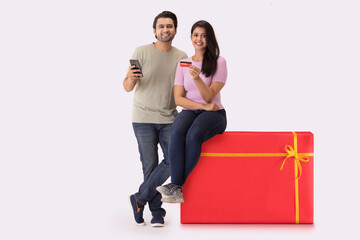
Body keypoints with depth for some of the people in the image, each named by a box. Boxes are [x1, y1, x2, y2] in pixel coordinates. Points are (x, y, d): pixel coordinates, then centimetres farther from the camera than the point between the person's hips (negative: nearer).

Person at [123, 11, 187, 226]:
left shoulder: (181, 57, 5)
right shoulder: (141, 52, -3)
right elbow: (127, 87, -7)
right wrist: (131, 78, -30)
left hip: (169, 118, 3)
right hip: (143, 118, -3)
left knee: (174, 160, -10)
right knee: (150, 165, 0)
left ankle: (139, 199, 4)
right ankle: (157, 212, 11)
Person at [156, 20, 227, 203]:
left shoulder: (219, 63, 2)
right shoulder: (183, 64, 12)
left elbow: (209, 96, -8)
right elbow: (178, 99, 4)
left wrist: (197, 78, -26)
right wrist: (204, 106, -10)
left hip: (214, 114, -2)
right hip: (189, 112, 3)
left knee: (194, 135, -36)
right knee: (177, 132, -33)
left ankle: (177, 186, -28)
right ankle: (177, 189, -38)